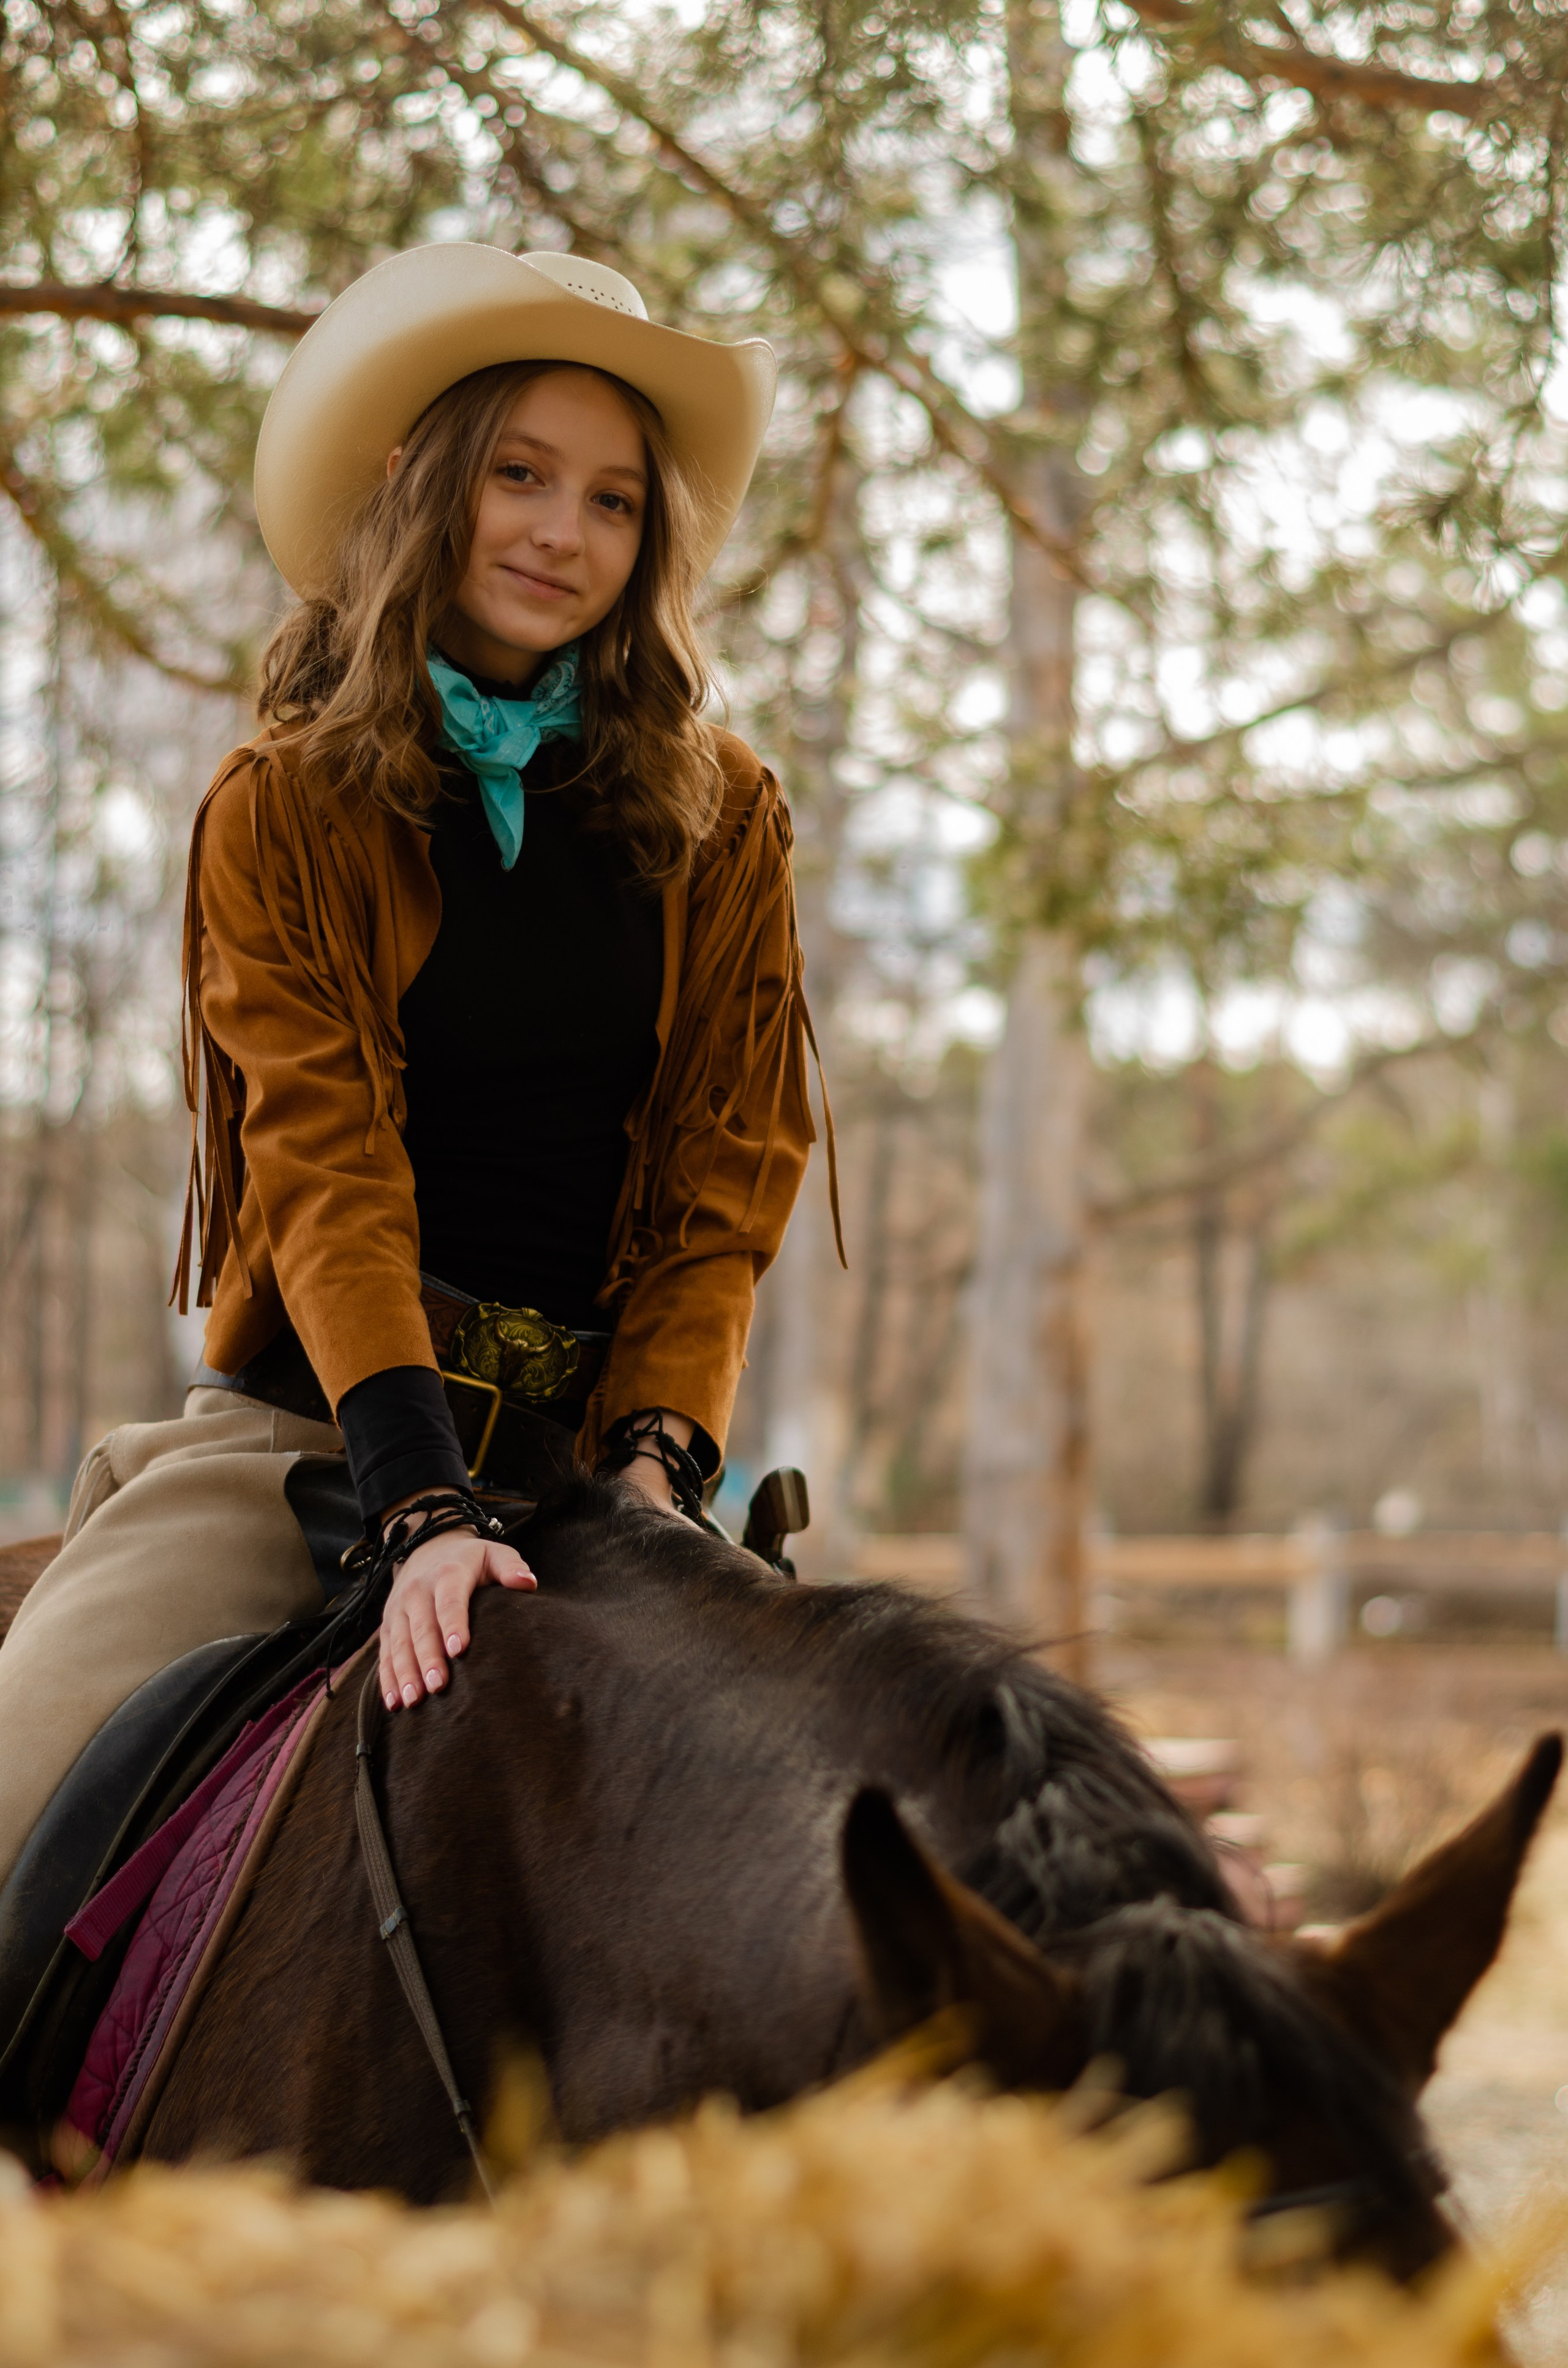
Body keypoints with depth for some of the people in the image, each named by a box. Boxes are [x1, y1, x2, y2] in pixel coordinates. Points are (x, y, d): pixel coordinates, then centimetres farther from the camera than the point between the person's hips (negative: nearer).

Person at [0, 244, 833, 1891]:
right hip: (313, 1428, -1)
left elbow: (727, 1186, 3)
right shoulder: (283, 810, 1)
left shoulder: (722, 825, 7)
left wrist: (654, 1453, -15)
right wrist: (422, 1500, -23)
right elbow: (324, 1168, -10)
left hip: (602, 1435, 2)